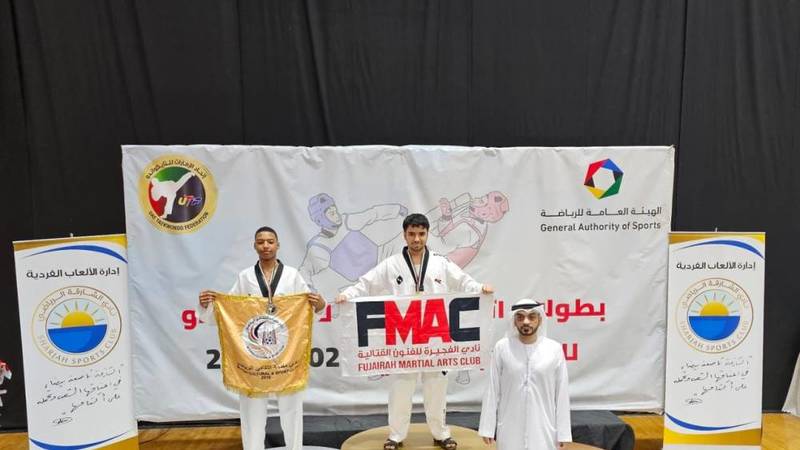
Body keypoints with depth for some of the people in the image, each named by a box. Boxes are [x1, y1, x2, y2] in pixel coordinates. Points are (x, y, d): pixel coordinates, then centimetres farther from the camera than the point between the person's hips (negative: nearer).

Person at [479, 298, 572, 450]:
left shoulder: (554, 349, -4)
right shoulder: (502, 348, -5)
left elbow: (561, 393, 0)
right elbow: (492, 390, -1)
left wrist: (563, 432, 1)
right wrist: (487, 427, 0)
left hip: (543, 430, 0)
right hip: (510, 429, 0)